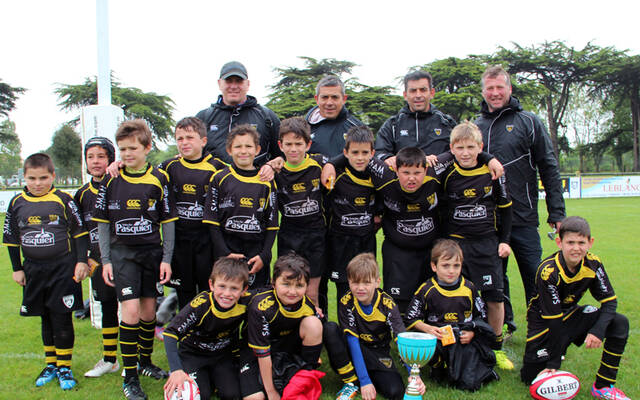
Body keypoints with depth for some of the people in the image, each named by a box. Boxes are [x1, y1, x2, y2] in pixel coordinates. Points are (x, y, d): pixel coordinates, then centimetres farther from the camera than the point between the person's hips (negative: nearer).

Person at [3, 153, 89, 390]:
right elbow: (11, 238, 11)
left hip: (63, 268, -3)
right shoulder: (17, 203, 3)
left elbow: (80, 232, -1)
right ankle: (51, 364, 25)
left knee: (62, 318, -1)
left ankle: (64, 367, 10)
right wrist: (17, 268, 9)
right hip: (34, 270, 4)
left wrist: (81, 261, -5)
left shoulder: (63, 200, -6)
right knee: (46, 319, 13)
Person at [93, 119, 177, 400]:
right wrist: (106, 260, -1)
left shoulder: (159, 179, -1)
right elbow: (103, 223, 5)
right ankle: (130, 377, 1)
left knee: (149, 310, 10)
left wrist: (166, 259, -3)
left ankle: (145, 362, 31)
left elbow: (168, 222, 2)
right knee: (131, 309, -11)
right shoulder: (111, 180, 0)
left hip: (152, 251, 1)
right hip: (122, 252, -1)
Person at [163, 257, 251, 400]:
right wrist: (176, 370, -37)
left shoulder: (246, 302, -23)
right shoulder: (201, 305, -30)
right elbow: (170, 333, -29)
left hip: (223, 355, 3)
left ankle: (212, 377, 16)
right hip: (193, 354, -2)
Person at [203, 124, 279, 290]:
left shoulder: (267, 182, 5)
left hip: (257, 252, 1)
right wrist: (225, 254, -9)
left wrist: (264, 256, -6)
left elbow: (272, 225, 6)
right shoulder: (220, 179, 3)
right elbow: (212, 221, 0)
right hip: (227, 251, -1)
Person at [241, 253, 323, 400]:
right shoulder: (260, 307, -29)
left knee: (313, 323, -23)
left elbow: (315, 335, 1)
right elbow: (262, 352, -25)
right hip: (256, 350, -3)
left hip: (289, 346, 3)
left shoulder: (307, 306, -17)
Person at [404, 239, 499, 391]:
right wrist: (428, 329, -14)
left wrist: (472, 333, -3)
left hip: (465, 340, 0)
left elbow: (482, 316, 15)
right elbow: (410, 319, 3)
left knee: (470, 383, -18)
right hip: (436, 341, 0)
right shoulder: (426, 290, -2)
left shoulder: (469, 288, 6)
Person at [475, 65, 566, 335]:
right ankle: (503, 327, 26)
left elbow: (549, 168, 0)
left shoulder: (528, 122, 2)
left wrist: (556, 213, -5)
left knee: (535, 275, 1)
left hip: (522, 216, -3)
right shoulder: (476, 127, 11)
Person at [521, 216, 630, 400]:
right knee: (531, 377, -11)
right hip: (543, 319, -4)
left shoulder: (593, 264, -15)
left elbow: (610, 301, -11)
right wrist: (554, 363, -24)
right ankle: (555, 352, 24)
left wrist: (598, 330, -30)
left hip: (570, 313, 4)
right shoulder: (548, 271, -29)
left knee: (620, 323, -19)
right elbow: (554, 320, -26)